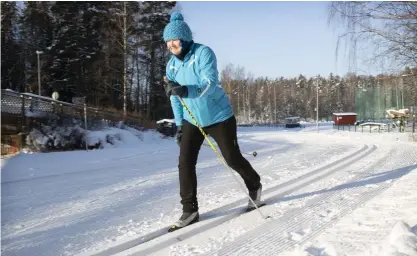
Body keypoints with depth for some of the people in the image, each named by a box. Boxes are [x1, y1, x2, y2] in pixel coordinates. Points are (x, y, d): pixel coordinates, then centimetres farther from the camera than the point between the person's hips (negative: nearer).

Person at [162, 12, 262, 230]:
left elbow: (210, 84, -32)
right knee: (185, 163, -7)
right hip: (191, 120, 5)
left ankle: (254, 185, 36)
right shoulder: (171, 65, 0)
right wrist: (179, 124, 8)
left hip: (218, 117, -5)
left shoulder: (203, 53, -19)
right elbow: (175, 97, 9)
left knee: (232, 159, 6)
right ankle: (190, 210, 5)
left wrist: (185, 90, -47)